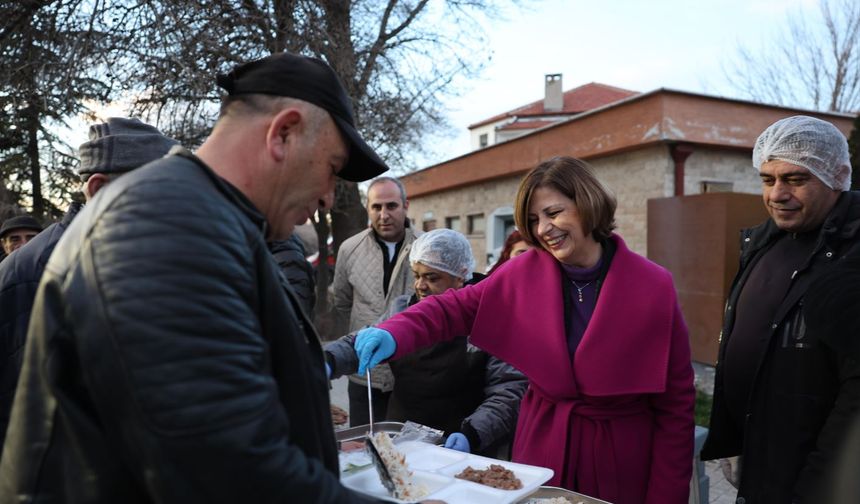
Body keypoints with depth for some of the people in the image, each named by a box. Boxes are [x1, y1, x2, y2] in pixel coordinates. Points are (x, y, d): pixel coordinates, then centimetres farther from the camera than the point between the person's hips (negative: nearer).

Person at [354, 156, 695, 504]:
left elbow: (676, 403, -8)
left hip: (620, 465, -2)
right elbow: (456, 307, -5)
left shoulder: (652, 288, -13)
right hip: (541, 448, 2)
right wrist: (395, 334, -24)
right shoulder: (524, 274, -6)